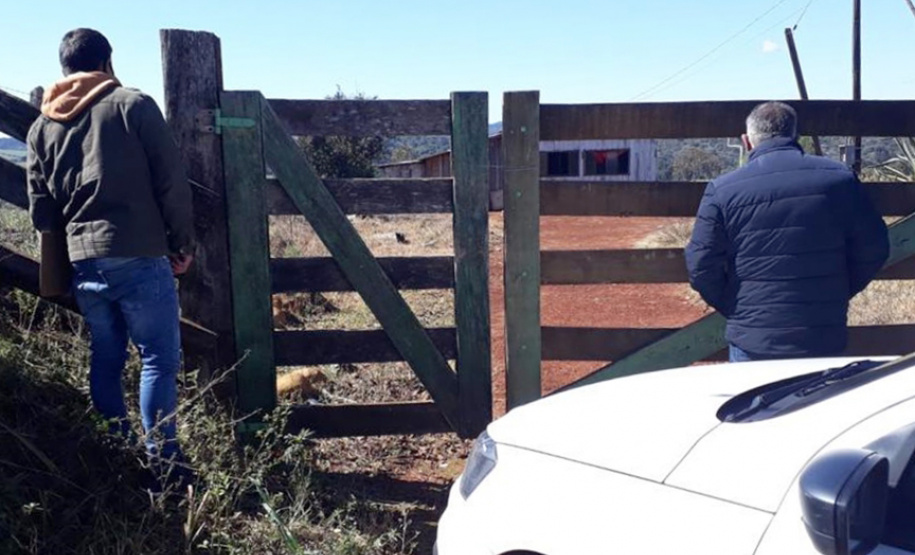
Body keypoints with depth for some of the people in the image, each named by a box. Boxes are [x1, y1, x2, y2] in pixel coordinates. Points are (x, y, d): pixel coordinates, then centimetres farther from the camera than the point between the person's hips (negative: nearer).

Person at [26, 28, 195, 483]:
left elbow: (40, 214, 13)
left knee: (105, 359, 15)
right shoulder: (133, 105, -2)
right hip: (139, 258, -5)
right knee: (160, 359, -1)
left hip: (82, 263, 6)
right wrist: (183, 243, 3)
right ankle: (162, 463, -1)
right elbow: (172, 182, -6)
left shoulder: (41, 126, 13)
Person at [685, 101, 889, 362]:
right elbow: (873, 250, 3)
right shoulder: (839, 178, -1)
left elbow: (701, 268, -6)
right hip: (825, 341, 2)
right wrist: (836, 296, 16)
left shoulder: (722, 191, -7)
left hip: (752, 343, -2)